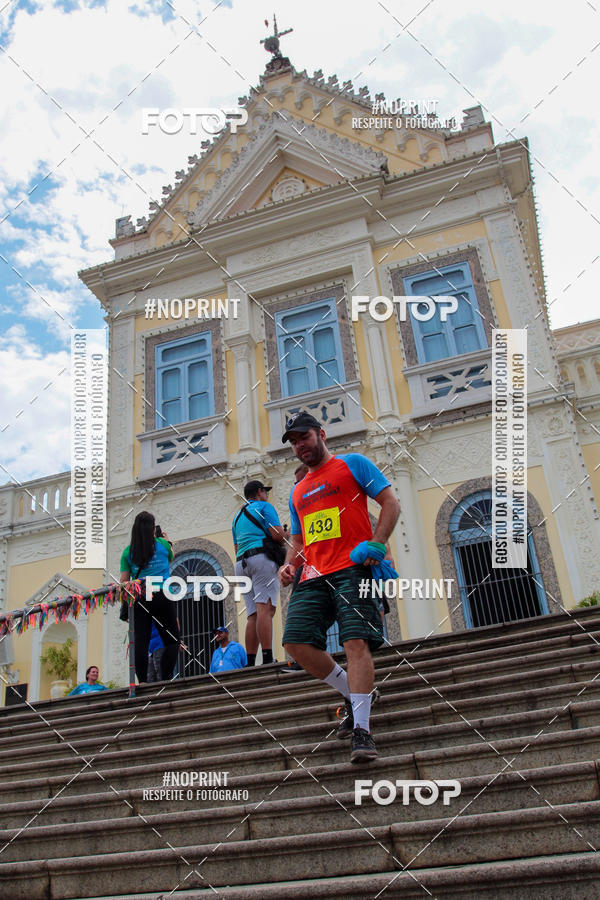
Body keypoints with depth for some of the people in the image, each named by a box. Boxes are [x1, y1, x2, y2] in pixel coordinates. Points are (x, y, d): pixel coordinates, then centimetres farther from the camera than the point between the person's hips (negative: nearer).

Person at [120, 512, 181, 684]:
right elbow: (171, 558, 29)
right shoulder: (162, 544, 6)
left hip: (139, 599, 2)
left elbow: (124, 581, 6)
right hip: (162, 597, -2)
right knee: (172, 640, 4)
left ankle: (142, 681, -5)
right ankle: (165, 680, -7)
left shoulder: (128, 551, 9)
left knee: (141, 641, 0)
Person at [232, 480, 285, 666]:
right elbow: (277, 534, -7)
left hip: (241, 563, 7)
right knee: (266, 608, -17)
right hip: (261, 558, -7)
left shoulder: (237, 517, 29)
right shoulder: (264, 507, 5)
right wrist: (283, 534, 13)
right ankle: (268, 659, -28)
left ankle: (250, 663, -6)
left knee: (253, 615, 2)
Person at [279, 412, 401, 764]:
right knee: (296, 642, -9)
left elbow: (391, 502, 2)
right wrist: (290, 564, 10)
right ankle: (354, 695, 10)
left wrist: (376, 543, -12)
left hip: (352, 569, -6)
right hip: (313, 577, 6)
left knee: (356, 642, -18)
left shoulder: (352, 463, 9)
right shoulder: (298, 492, 27)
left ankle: (361, 729, -14)